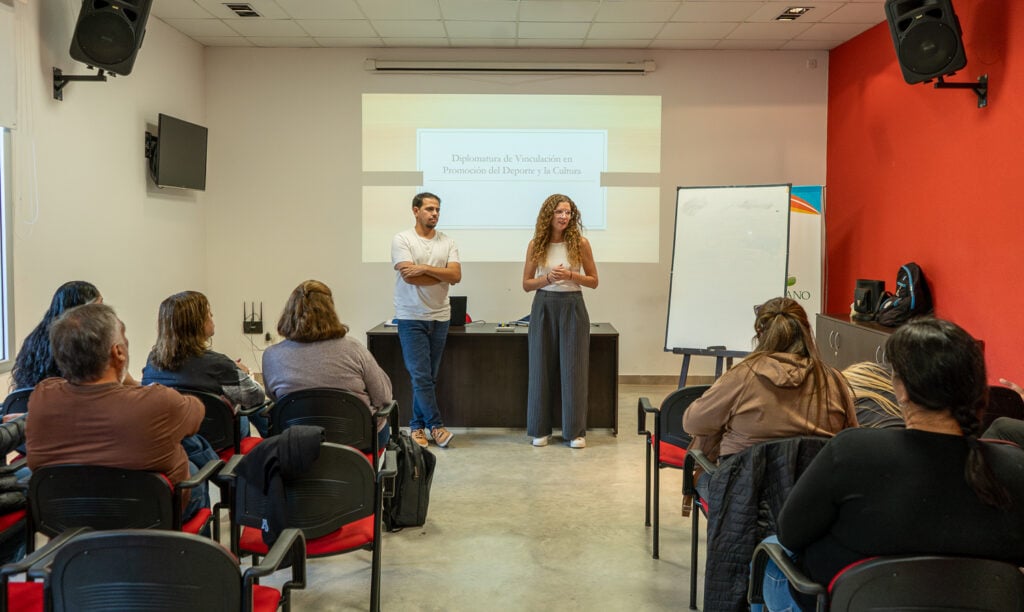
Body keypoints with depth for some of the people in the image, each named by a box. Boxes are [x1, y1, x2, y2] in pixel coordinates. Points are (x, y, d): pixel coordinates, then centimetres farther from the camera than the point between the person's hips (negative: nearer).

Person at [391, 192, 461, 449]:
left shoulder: (448, 243, 8)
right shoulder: (402, 240, -3)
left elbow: (456, 275, -6)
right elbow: (409, 276, -15)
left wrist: (425, 268, -16)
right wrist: (443, 274, -6)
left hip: (440, 317, 4)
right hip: (411, 318, -4)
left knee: (428, 377, 8)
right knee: (420, 376, -7)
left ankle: (417, 426, 17)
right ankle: (436, 425, -1)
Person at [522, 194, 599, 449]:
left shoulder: (580, 243, -2)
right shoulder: (536, 245, 1)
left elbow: (593, 281, 4)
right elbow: (526, 284, 4)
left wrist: (570, 276, -14)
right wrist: (548, 278, -14)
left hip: (572, 307, -1)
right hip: (544, 307, 1)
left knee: (573, 368, 0)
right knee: (542, 367, 5)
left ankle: (576, 431, 8)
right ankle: (540, 429, 15)